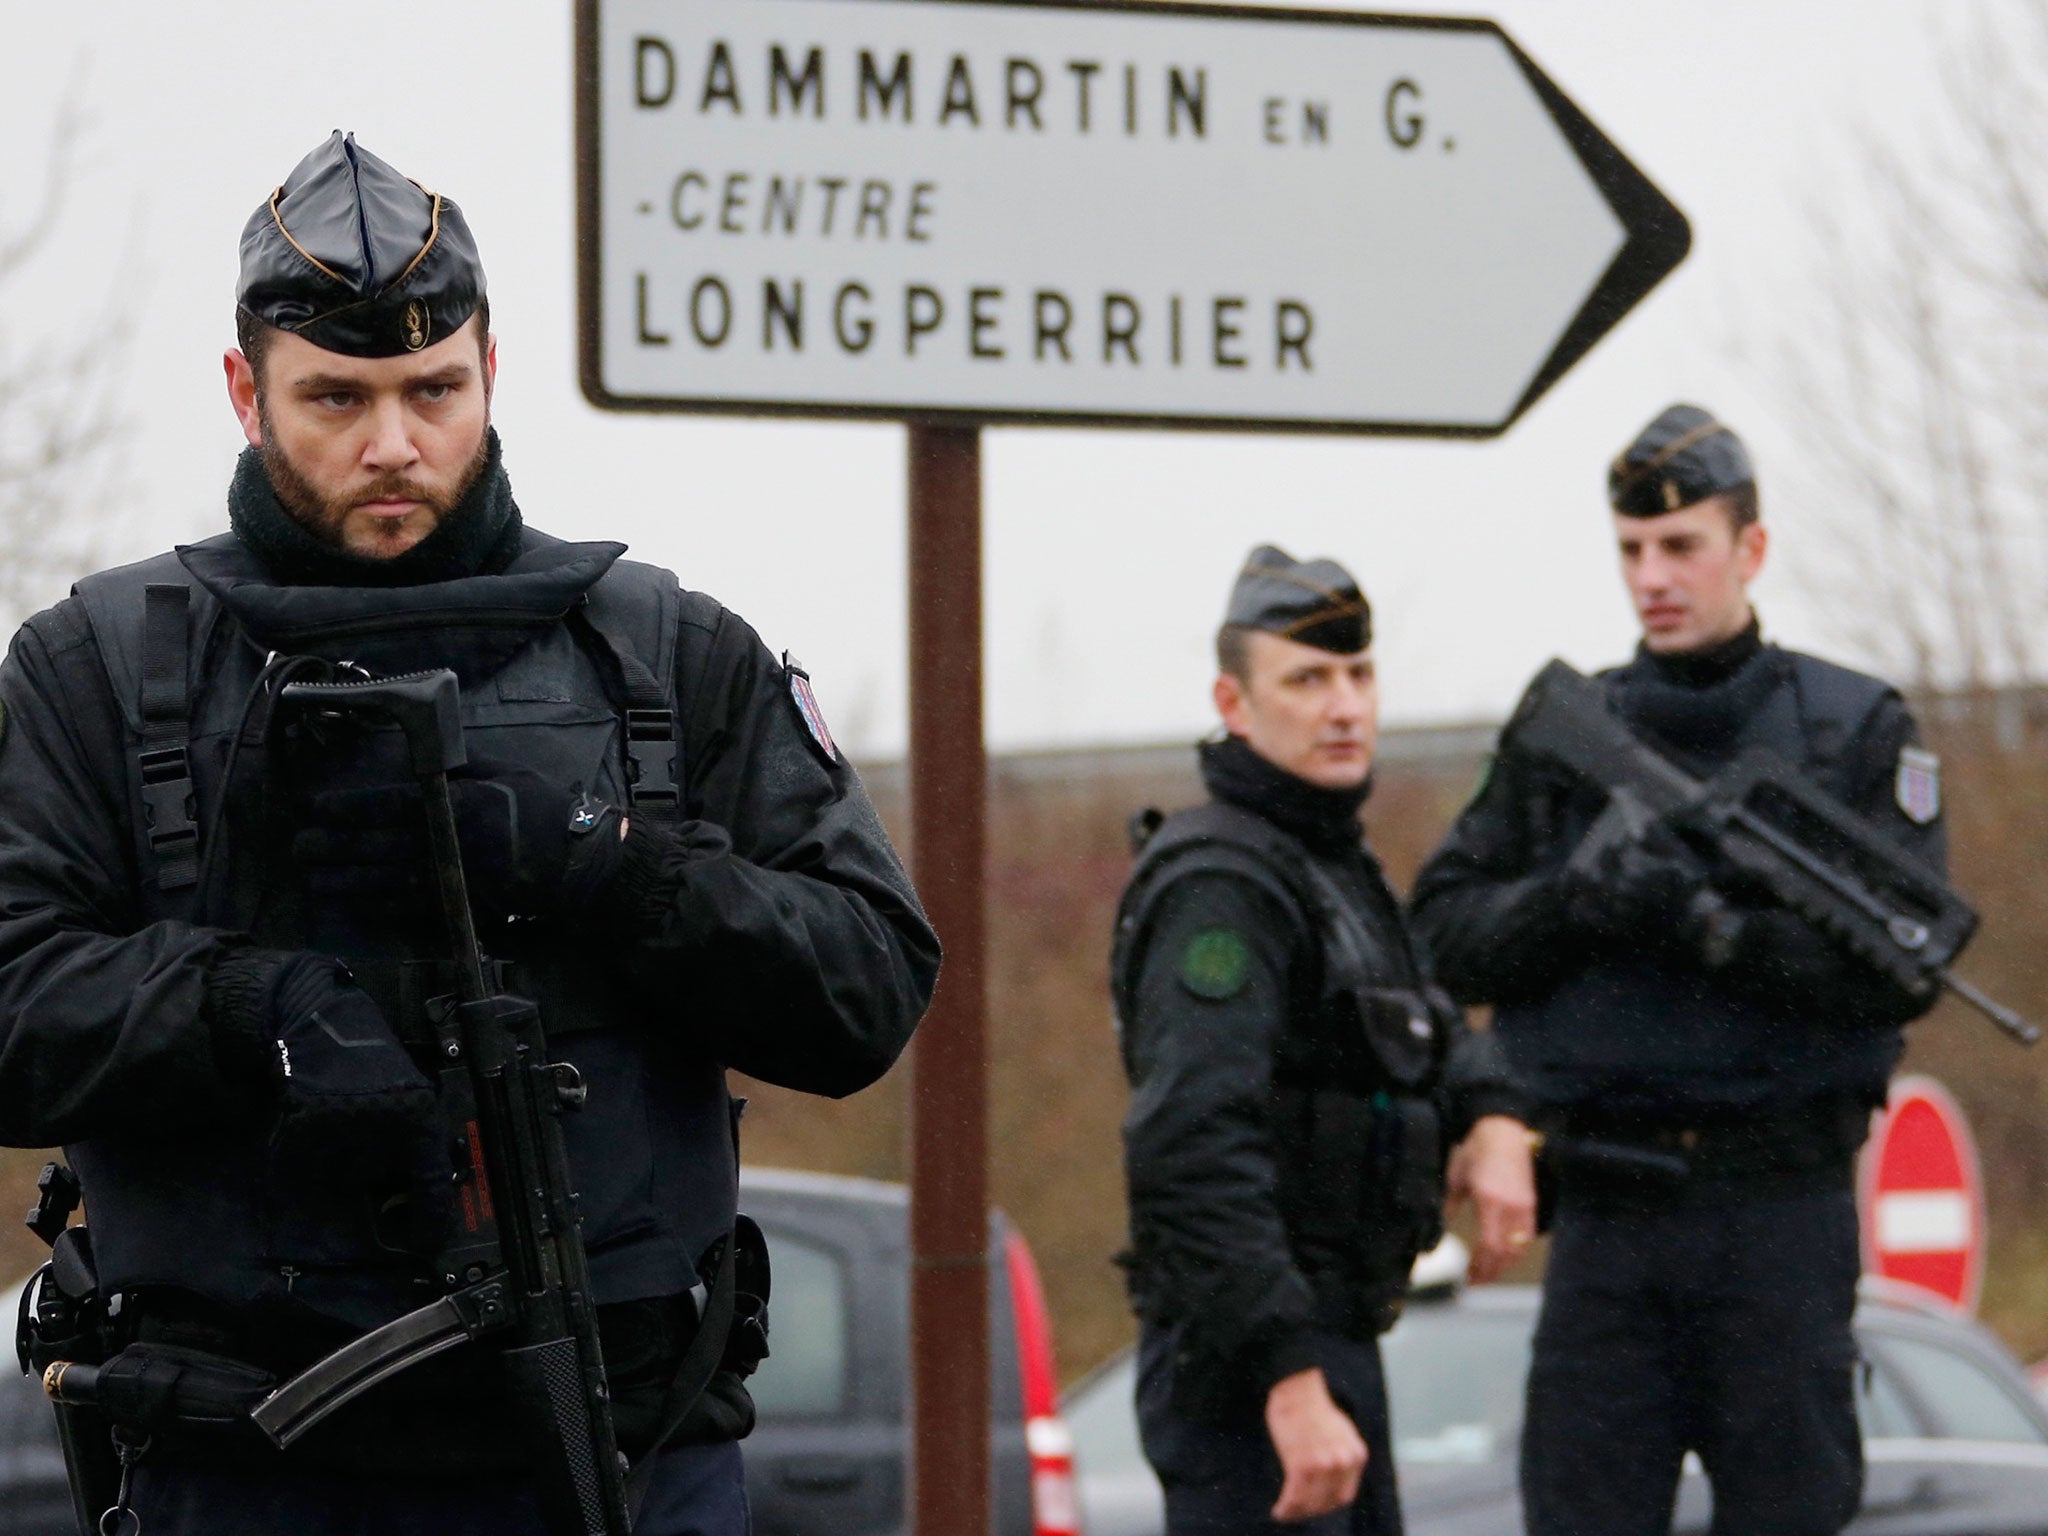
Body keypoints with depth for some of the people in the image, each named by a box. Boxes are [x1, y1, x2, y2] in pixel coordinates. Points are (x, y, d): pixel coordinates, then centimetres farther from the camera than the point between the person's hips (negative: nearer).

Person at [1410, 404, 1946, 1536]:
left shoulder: (1856, 731, 4)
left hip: (1783, 1214, -2)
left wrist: (1713, 931, -17)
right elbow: (1444, 937, 7)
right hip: (1606, 1221, 2)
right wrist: (1572, 903, -12)